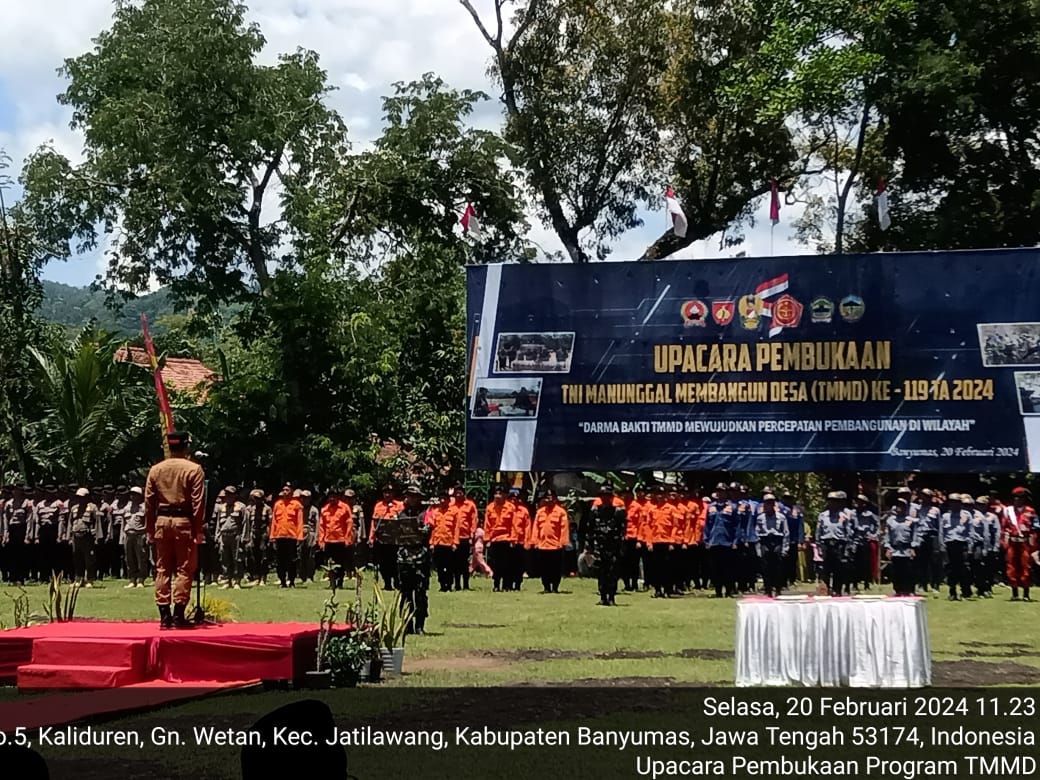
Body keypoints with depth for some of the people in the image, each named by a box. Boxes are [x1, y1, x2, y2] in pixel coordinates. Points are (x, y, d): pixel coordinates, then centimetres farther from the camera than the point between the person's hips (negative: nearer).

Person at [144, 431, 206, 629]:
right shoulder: (194, 469, -6)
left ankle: (164, 615, 8)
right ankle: (179, 615, -2)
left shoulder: (155, 470, 7)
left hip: (162, 521, 4)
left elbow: (149, 503, 8)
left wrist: (150, 530, 14)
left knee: (162, 569, 9)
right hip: (184, 522, -4)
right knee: (184, 569, 1)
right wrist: (200, 530, -5)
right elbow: (198, 503, -9)